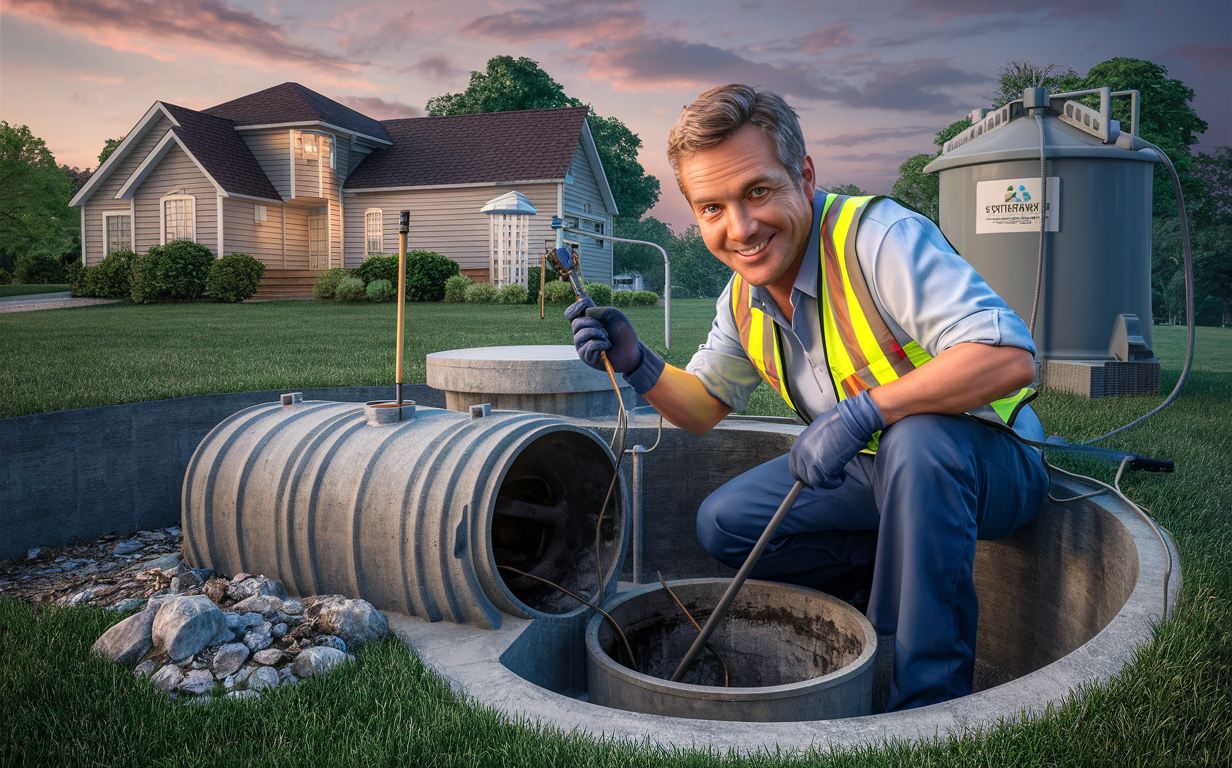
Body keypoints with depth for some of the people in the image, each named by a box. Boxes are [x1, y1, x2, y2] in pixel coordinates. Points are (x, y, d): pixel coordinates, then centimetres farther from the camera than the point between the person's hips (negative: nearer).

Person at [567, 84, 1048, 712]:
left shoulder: (880, 237, -26)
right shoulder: (743, 298, -2)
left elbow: (1010, 357, -35)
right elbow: (704, 405, 9)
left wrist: (863, 409, -39)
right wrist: (638, 365, -10)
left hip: (986, 459, -6)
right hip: (872, 469, 6)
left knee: (916, 439, -40)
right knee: (722, 524, -1)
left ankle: (928, 705, -24)